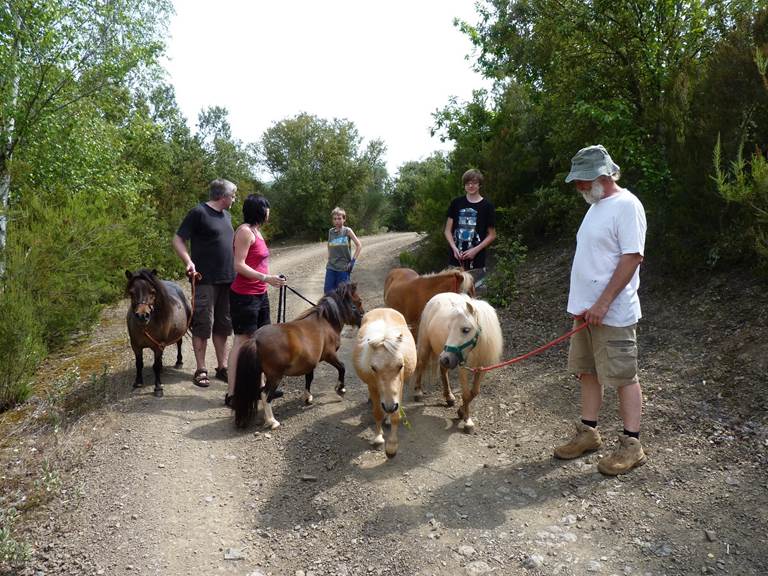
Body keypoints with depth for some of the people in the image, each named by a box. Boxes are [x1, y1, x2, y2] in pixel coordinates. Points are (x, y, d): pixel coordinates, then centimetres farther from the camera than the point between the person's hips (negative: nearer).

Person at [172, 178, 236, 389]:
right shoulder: (199, 213, -8)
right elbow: (178, 240, -9)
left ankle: (222, 367, 20)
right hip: (206, 280, -7)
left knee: (222, 326, 12)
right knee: (203, 325, -1)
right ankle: (201, 370, 7)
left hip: (227, 280, 8)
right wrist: (189, 262, -23)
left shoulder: (226, 215, 15)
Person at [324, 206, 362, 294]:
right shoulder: (331, 232, 6)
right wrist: (329, 260, 12)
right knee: (328, 291, 1)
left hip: (343, 268, -3)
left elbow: (359, 245, -4)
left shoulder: (347, 231, -4)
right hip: (331, 267, 3)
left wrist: (353, 261, -10)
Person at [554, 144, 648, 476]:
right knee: (588, 372, 14)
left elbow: (632, 258, -19)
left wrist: (603, 303, -22)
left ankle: (631, 445, 11)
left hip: (612, 313, -9)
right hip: (585, 309, 9)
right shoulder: (596, 206, 15)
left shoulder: (625, 205, -13)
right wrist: (582, 305, 14)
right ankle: (588, 433, 26)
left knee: (623, 377, 0)